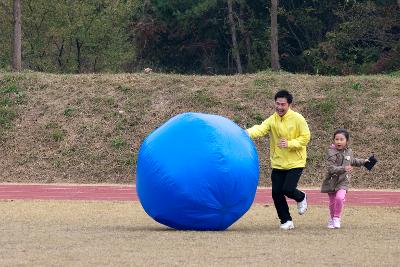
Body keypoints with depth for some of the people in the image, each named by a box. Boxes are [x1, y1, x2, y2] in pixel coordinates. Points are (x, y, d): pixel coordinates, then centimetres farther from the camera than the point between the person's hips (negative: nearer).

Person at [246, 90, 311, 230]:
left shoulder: (297, 119, -10)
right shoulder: (272, 120, -4)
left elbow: (305, 138, -10)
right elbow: (260, 129, -21)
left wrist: (289, 144, -24)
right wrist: (248, 133, -43)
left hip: (295, 163, -4)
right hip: (278, 164, 4)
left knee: (288, 189, -16)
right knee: (276, 192, 1)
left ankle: (301, 198, 21)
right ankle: (286, 221, 19)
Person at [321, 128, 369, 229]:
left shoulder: (349, 152, 4)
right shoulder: (332, 153, -16)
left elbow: (352, 161, 29)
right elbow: (331, 168, -27)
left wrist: (363, 161, 35)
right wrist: (344, 169, -38)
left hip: (343, 181, 2)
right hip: (332, 181, -2)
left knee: (340, 198, -22)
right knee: (332, 202, 7)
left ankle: (337, 218, -5)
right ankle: (331, 219, 32)